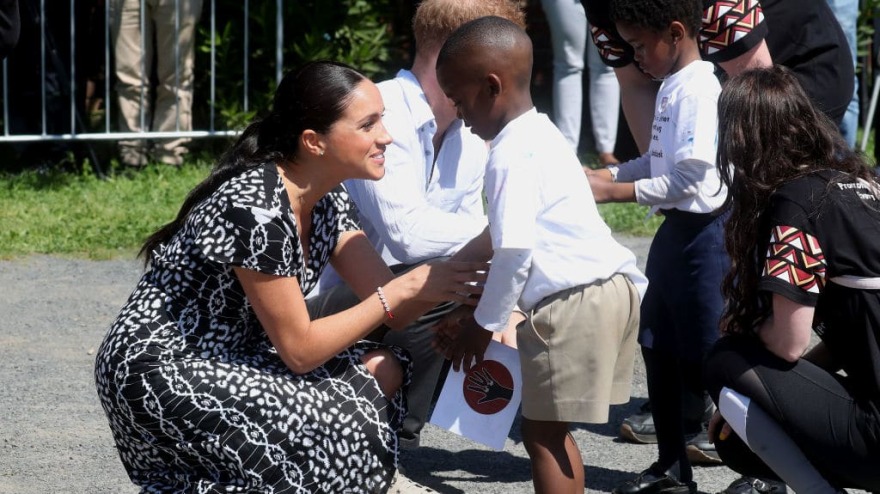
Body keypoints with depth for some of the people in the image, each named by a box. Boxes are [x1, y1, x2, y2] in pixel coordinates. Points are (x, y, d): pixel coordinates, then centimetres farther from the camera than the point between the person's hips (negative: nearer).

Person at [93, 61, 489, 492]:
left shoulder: (326, 201, 2)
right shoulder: (256, 206, -25)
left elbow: (389, 306, -1)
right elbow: (299, 350, -21)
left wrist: (468, 269, -16)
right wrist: (406, 289, -20)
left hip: (226, 358, 10)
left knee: (383, 373, 0)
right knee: (343, 426, -18)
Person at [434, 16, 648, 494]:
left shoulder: (512, 155, -13)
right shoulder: (539, 135, 19)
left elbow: (515, 251, -20)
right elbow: (509, 232, 25)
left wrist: (483, 324, -7)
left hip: (574, 303, -10)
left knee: (542, 434, -2)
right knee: (549, 432, 17)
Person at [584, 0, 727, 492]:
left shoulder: (699, 90, -19)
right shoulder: (671, 86, 11)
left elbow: (688, 176, -24)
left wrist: (613, 191, -19)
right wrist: (602, 174, 6)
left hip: (703, 231, -10)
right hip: (675, 229, 10)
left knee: (705, 358, -4)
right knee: (660, 350, 16)